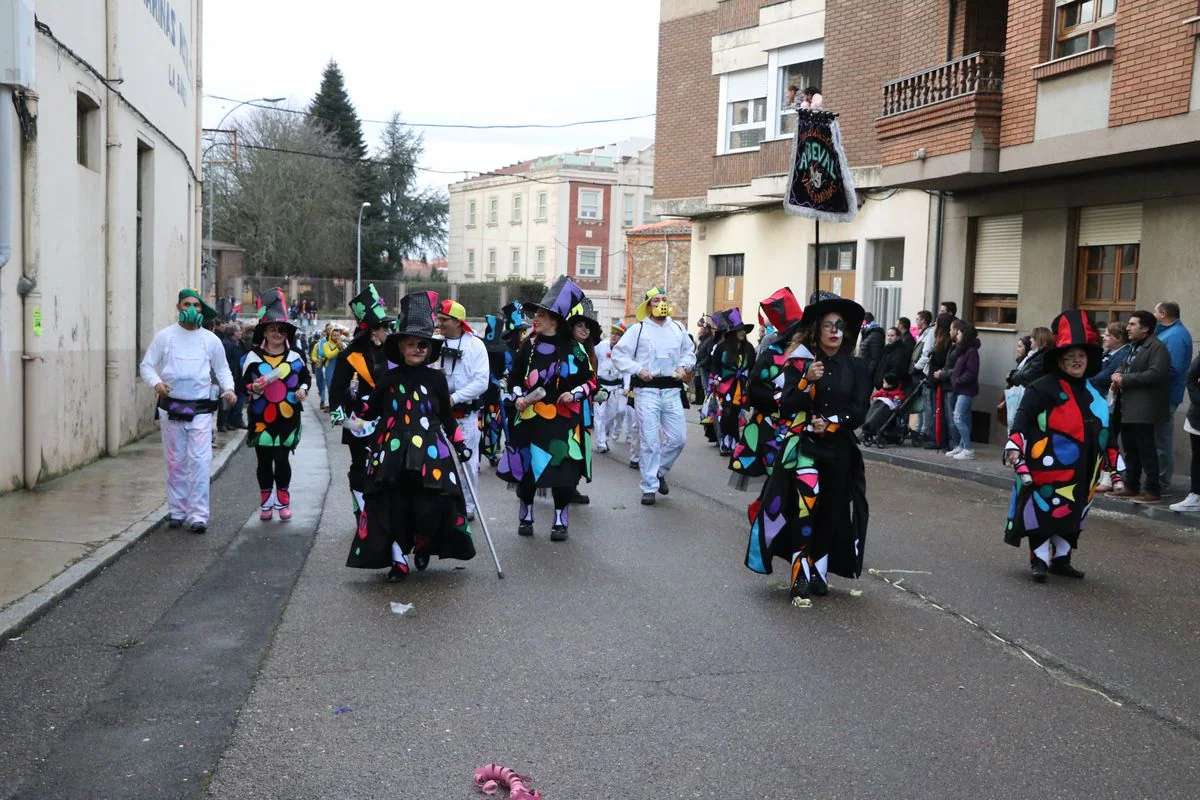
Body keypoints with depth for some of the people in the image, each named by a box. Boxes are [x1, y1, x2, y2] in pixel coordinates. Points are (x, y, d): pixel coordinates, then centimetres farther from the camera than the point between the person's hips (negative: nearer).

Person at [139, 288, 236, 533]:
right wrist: (156, 383, -16)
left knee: (200, 462, -8)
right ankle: (176, 511, 19)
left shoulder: (211, 339, 7)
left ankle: (198, 515, -5)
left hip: (200, 409, 0)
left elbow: (222, 369, 15)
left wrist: (228, 388, -4)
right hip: (171, 408, 0)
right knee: (175, 463, 8)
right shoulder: (164, 336, 4)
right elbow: (146, 365, 4)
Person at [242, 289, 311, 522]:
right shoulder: (254, 356, 1)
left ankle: (283, 501, 15)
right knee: (264, 461, 7)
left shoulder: (295, 356, 6)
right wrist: (253, 388, -16)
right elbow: (244, 382, 5)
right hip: (261, 417, 0)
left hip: (287, 417, 0)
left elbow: (306, 376, 19)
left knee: (282, 460, 0)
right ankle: (265, 502, 19)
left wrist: (303, 389, -1)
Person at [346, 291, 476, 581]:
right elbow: (371, 409, 10)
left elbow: (447, 415, 11)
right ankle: (399, 559, 17)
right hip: (393, 451, 1)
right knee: (396, 507, 4)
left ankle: (423, 545, 27)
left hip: (429, 451, 0)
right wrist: (354, 407, -4)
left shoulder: (436, 378, 5)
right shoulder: (389, 378, 5)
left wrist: (459, 443, 10)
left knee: (430, 505, -3)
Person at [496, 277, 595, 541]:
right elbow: (514, 377, 14)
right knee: (526, 467, 6)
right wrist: (518, 397, -3)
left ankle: (561, 521, 15)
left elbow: (591, 381, 3)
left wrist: (574, 394, -13)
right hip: (530, 417, 2)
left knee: (562, 468, 0)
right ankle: (525, 516, 24)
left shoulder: (574, 349, -3)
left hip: (563, 420, -2)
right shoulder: (529, 346, 4)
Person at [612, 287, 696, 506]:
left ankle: (659, 471, 29)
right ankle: (649, 488, 6)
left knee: (678, 438, 3)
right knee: (650, 441, -4)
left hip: (672, 390, 4)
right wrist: (637, 370, -10)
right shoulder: (638, 329, -1)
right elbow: (618, 354, 0)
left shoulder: (678, 329, 12)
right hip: (646, 391, -4)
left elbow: (689, 352, 24)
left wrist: (683, 366, 5)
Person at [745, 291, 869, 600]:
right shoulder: (799, 362, 1)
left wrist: (831, 424, -10)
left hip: (840, 450, 3)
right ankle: (801, 575, -9)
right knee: (805, 508, -15)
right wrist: (807, 381, -20)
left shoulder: (855, 367, 6)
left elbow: (858, 412, 2)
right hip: (803, 446, -3)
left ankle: (819, 573, 17)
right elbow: (786, 406, -7)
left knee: (830, 512, 6)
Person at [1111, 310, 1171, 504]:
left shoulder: (1157, 347, -11)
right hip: (1128, 408, 10)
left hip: (1143, 409, -10)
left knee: (1146, 450, -7)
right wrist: (1118, 375, 1)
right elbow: (1127, 368, 25)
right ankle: (1131, 487, 21)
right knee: (1130, 449, 13)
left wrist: (1125, 380, -17)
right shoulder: (1135, 347, 20)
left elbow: (1155, 374, -22)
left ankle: (1153, 491, -2)